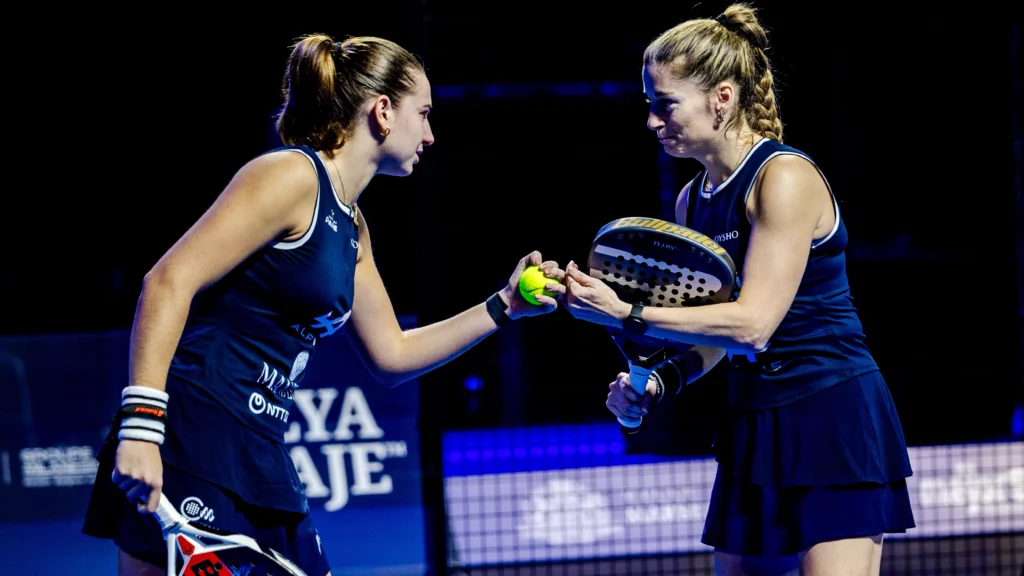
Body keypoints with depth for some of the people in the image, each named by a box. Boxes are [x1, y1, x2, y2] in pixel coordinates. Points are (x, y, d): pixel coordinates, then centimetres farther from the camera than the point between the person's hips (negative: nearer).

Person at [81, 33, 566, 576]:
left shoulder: (351, 227, 19)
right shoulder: (291, 175, -9)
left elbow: (390, 355, 29)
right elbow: (169, 283, -18)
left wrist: (504, 306, 23)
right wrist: (141, 423, -26)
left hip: (261, 462, 10)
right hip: (188, 454, -10)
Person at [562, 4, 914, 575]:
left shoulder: (784, 177, -15)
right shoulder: (693, 201, 9)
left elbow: (752, 324, -22)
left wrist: (624, 314, -23)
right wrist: (657, 385, -2)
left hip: (834, 421, -8)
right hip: (754, 427, 8)